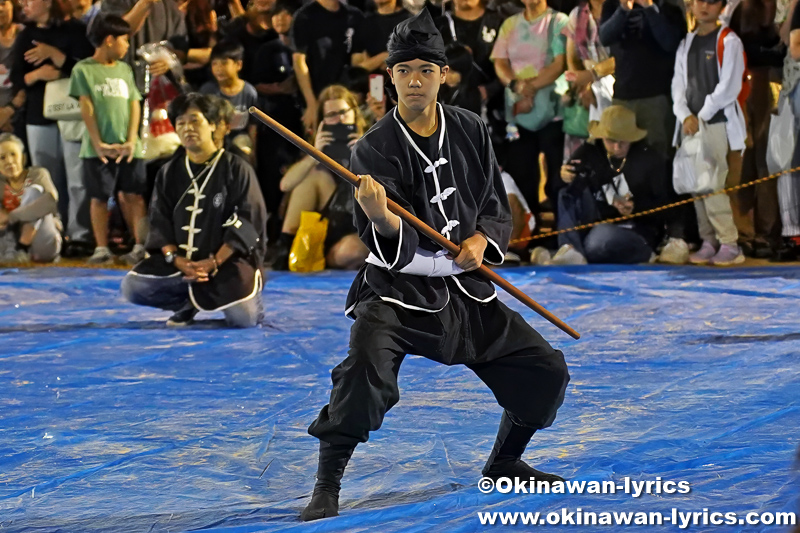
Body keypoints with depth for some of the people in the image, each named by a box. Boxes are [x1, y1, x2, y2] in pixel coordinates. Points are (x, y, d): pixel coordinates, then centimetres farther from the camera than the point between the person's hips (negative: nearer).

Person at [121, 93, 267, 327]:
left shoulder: (236, 169, -5)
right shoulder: (169, 173, 8)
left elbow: (248, 222, -10)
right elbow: (160, 223, 5)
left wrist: (214, 263, -19)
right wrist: (176, 260, -15)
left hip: (230, 259, -4)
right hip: (181, 261, 4)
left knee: (244, 318, -29)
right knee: (132, 286, -17)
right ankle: (188, 304, 9)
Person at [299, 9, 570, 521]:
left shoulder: (471, 130, 1)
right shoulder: (375, 149, -12)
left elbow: (498, 209, 8)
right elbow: (397, 245, -21)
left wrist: (481, 239, -13)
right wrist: (380, 219, -44)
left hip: (465, 288, 5)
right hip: (397, 289, -5)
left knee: (546, 372, 5)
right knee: (365, 370, -32)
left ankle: (504, 463, 30)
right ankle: (327, 488, -19)